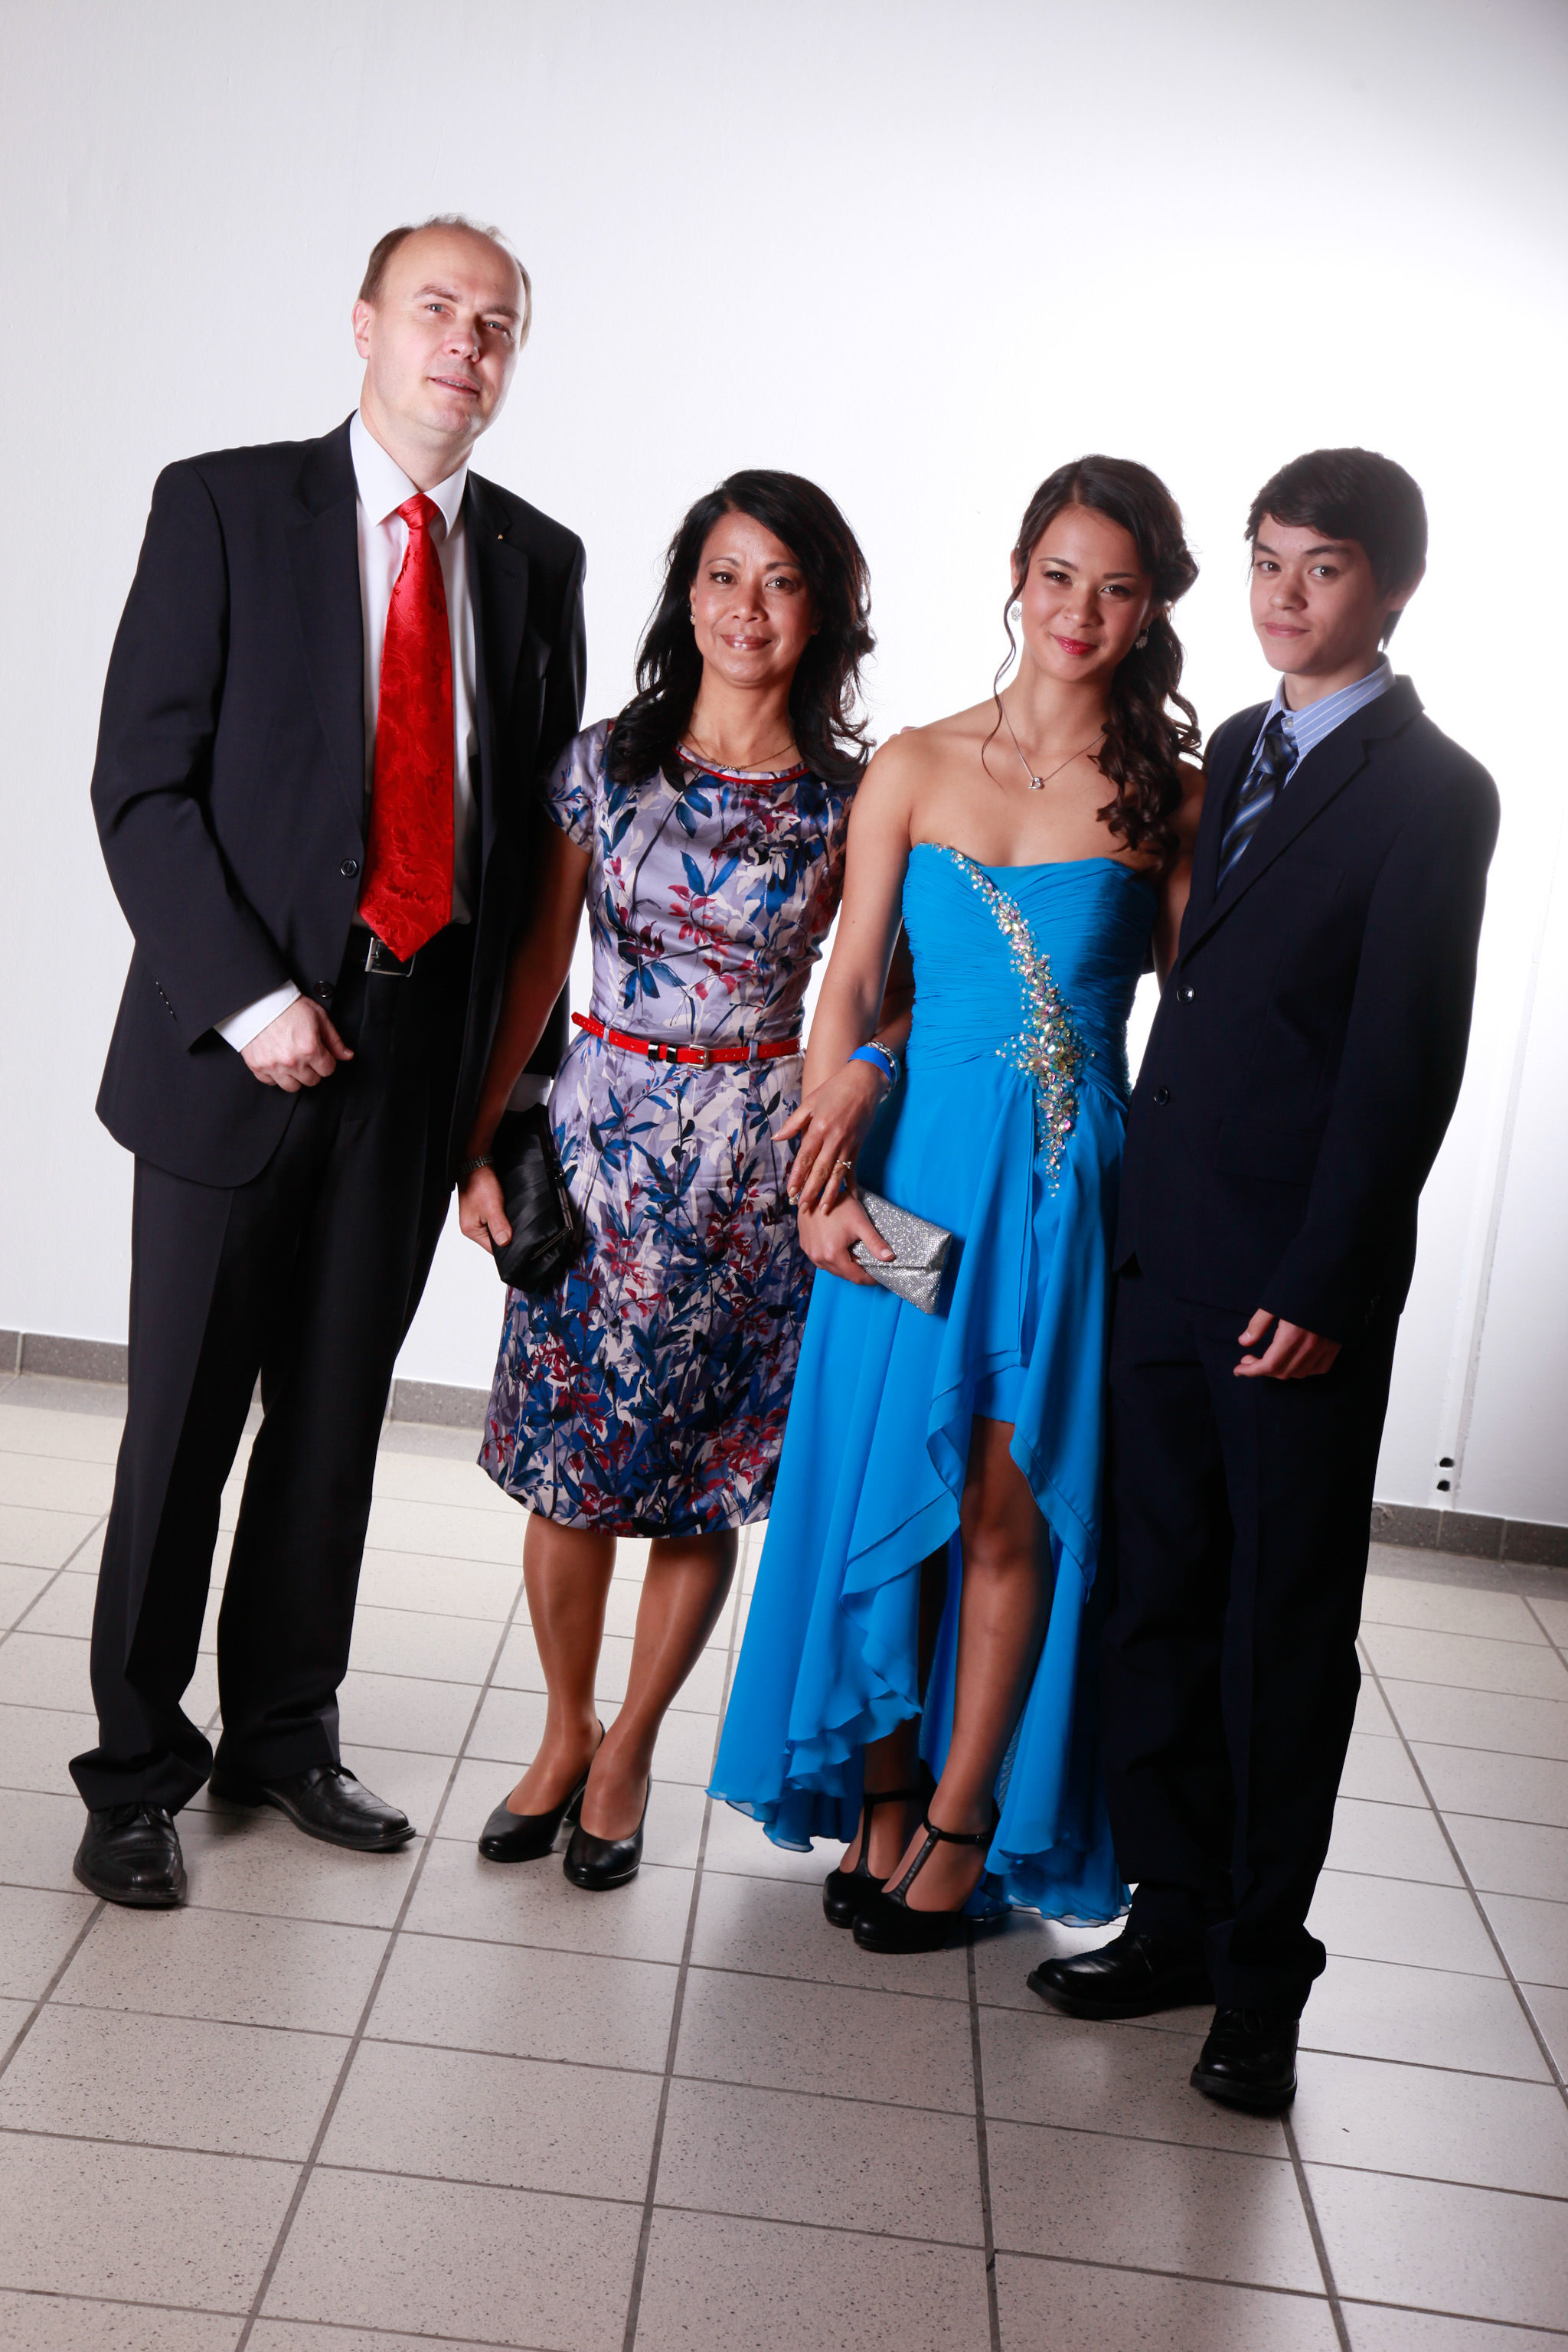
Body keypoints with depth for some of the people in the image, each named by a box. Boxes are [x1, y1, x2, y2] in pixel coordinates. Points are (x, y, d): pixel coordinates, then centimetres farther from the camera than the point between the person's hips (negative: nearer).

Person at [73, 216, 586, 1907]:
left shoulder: (538, 560, 10)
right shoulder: (224, 506, -2)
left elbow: (549, 815, 12)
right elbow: (141, 783, -6)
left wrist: (514, 1049, 3)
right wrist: (244, 997, -15)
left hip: (420, 1050, 4)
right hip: (238, 1045, -3)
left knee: (336, 1417, 12)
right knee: (183, 1424, 3)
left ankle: (284, 1736, 27)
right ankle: (136, 1769, 17)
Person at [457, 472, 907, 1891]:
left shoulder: (851, 795, -2)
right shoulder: (604, 761, 2)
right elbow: (538, 963, 5)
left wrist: (862, 1070, -17)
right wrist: (481, 1146, 3)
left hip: (756, 1158, -1)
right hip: (599, 1134, 1)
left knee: (706, 1478, 5)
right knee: (569, 1459, 5)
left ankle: (630, 1751, 24)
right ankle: (565, 1732, 26)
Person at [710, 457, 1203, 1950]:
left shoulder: (1171, 800, 1)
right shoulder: (913, 768, 3)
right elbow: (848, 986, 0)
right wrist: (828, 1179, -10)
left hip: (1073, 1181, -1)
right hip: (918, 1161, 1)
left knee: (1010, 1507, 4)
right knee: (880, 1481, 6)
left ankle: (965, 1817, 19)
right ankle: (882, 1796, 23)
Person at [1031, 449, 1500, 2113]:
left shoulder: (1431, 794, -9)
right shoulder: (1237, 752, 13)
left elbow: (1403, 1068, -13)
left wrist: (1322, 1288, -15)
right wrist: (1139, 1214, 9)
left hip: (1300, 1285, -6)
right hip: (1167, 1256, 7)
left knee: (1286, 1629, 4)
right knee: (1159, 1599, 12)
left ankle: (1262, 1974, 16)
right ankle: (1175, 1917, 25)